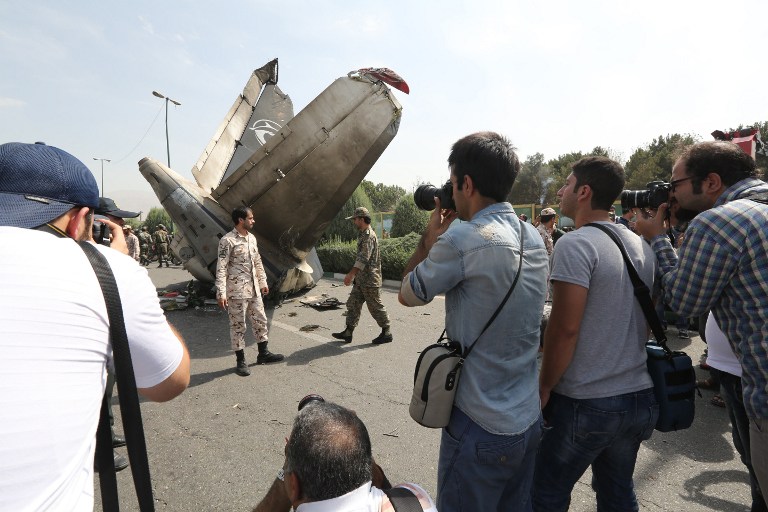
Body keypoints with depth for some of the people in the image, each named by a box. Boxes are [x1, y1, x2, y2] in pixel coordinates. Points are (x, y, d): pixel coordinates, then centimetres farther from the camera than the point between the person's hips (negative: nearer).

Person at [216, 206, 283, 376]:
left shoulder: (252, 238, 9)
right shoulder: (227, 240, -15)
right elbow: (221, 268, -17)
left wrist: (263, 282, 19)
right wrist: (221, 293, -21)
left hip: (253, 289, 8)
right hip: (237, 291, -8)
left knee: (260, 320, 14)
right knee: (238, 325, 4)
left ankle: (263, 353, 29)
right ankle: (241, 361, 16)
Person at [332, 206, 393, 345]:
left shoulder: (369, 236, -17)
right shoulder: (362, 234, 14)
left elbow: (363, 258, -26)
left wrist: (351, 274, -31)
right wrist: (354, 275, 22)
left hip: (370, 279, -10)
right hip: (361, 279, 10)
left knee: (375, 306, 0)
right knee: (353, 304, 10)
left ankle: (386, 333, 14)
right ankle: (348, 333, 16)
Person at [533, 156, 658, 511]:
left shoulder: (576, 244, -18)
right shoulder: (641, 246, 7)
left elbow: (565, 328, -22)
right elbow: (646, 320, 14)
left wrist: (545, 386, -10)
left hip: (586, 402, -8)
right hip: (640, 397, 8)